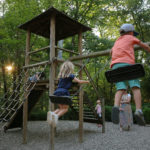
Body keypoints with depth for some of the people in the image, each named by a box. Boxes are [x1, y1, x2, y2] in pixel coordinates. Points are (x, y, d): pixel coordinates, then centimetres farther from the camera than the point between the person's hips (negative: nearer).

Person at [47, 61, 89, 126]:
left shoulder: (60, 76, 16)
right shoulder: (70, 75, -2)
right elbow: (79, 81, -1)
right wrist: (87, 81, 16)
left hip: (57, 92, 6)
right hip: (63, 93, -6)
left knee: (61, 108, 18)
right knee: (65, 108, 7)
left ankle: (52, 113, -9)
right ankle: (57, 115, -20)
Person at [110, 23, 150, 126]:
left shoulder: (117, 42, 33)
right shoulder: (130, 37, 20)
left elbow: (111, 53, 48)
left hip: (115, 65, 4)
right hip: (127, 63, -4)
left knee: (120, 89, -7)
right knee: (135, 87, -7)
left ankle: (116, 107, -33)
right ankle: (139, 111, -24)